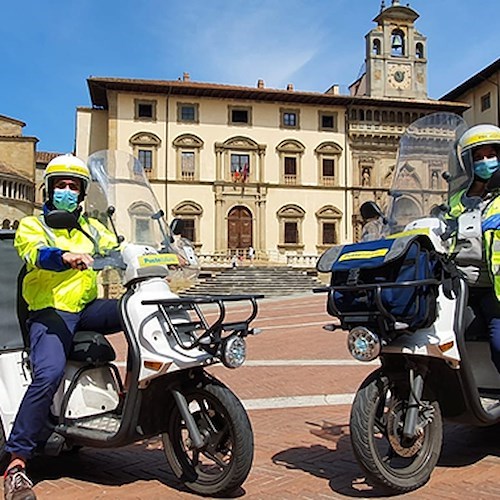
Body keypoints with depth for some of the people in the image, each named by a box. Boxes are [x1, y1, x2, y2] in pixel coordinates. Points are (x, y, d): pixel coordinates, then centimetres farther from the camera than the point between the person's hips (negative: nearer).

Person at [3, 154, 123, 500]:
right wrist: (66, 257, -39)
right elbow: (36, 252, -15)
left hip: (88, 309, 5)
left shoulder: (91, 228, 22)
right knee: (49, 375, -27)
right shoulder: (32, 225, 7)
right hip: (50, 313, -5)